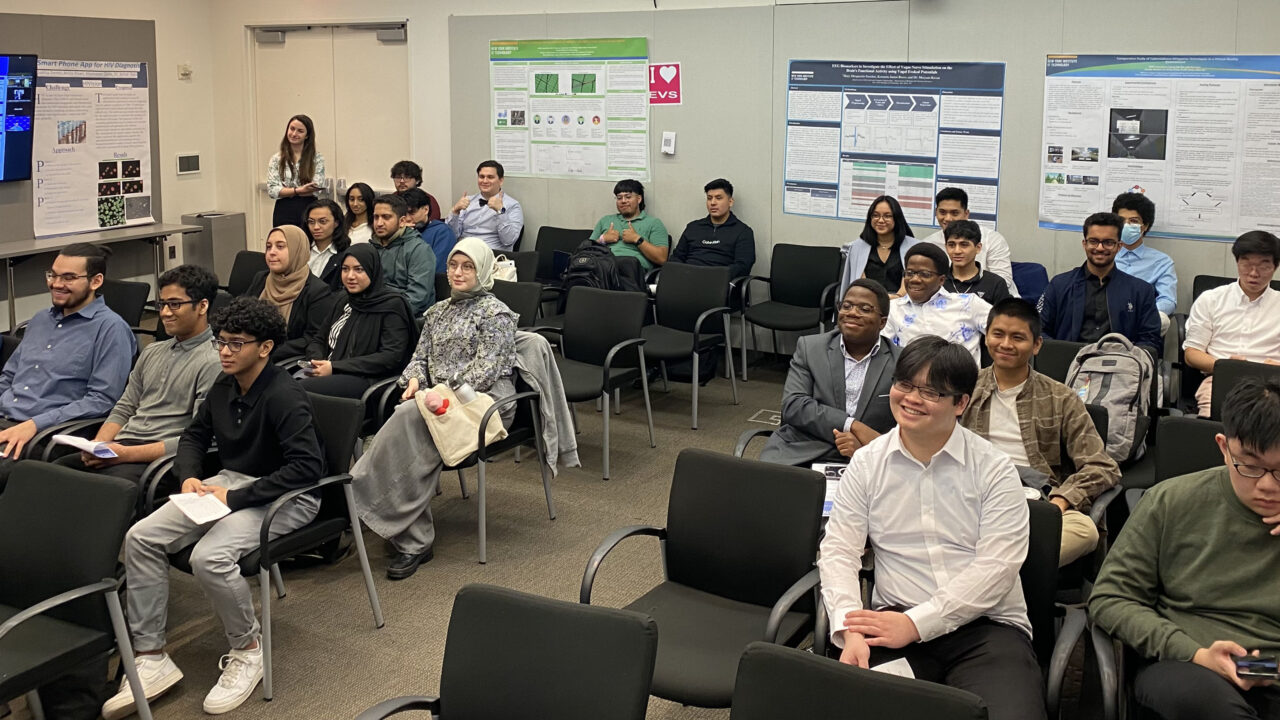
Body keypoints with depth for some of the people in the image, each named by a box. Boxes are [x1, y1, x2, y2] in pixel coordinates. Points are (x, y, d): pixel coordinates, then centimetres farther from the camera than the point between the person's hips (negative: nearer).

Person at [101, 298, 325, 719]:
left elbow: (308, 466, -27)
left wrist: (235, 498, -24)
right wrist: (189, 476, 0)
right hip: (229, 482, 8)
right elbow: (195, 435, 22)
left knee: (209, 556, -32)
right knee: (141, 537, -9)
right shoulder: (224, 387, 6)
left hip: (284, 496, -8)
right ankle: (150, 658, -3)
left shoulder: (285, 396, -19)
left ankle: (248, 649, -5)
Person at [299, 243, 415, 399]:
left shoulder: (392, 304, -2)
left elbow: (391, 358, -12)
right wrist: (317, 361, 0)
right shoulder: (344, 303, 22)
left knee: (301, 388, -33)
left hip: (367, 379, -6)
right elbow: (318, 340, 26)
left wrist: (335, 367, -13)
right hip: (333, 376, 6)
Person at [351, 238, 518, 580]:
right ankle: (414, 540, -31)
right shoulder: (438, 311, 24)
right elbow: (420, 356, 21)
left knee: (410, 416, -33)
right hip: (439, 399, 6)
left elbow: (486, 369, -9)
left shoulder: (496, 313, 2)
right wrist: (414, 379, -3)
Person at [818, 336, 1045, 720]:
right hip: (895, 622, 1)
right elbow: (839, 551, 4)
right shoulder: (866, 464, 8)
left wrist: (916, 624, -14)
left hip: (986, 626, -1)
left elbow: (996, 568, -8)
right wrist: (851, 629, -14)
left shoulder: (994, 469, 0)